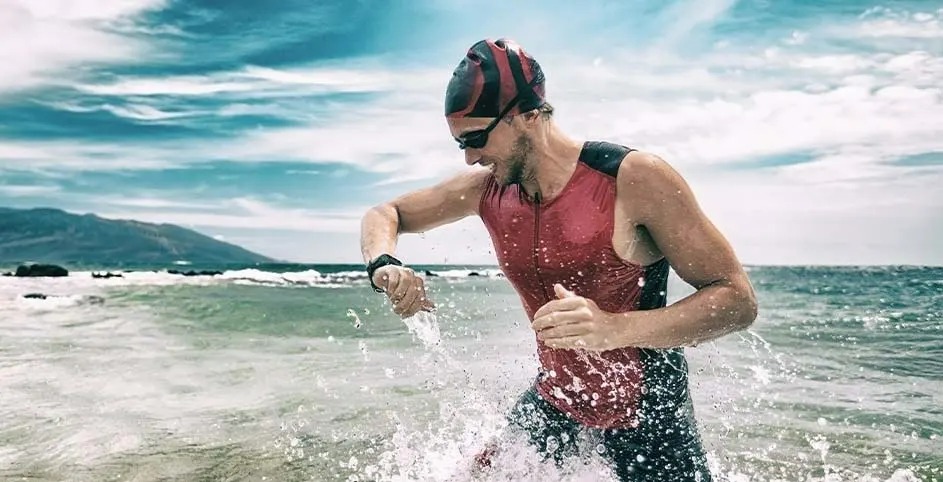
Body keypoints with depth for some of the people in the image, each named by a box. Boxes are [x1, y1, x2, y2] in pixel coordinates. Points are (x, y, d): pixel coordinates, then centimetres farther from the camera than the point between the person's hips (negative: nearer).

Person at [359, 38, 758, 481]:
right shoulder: (485, 188, -8)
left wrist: (615, 328, -39)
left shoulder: (635, 178, -24)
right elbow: (383, 215, 5)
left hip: (648, 410, -4)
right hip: (555, 399, 4)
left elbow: (737, 299, -23)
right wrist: (384, 266, -19)